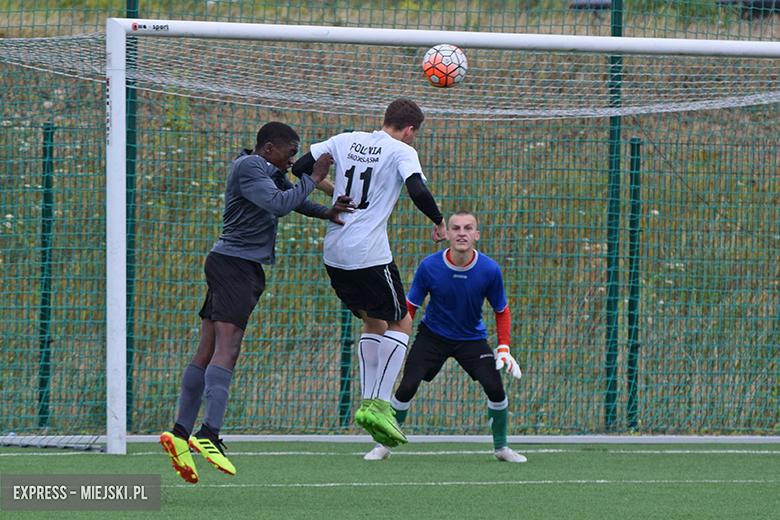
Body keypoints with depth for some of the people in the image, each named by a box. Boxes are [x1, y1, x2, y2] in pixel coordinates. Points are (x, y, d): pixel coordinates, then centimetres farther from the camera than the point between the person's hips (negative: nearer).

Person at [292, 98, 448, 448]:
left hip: (333, 254, 6)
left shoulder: (346, 141, 11)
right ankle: (379, 404, -7)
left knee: (374, 322, 21)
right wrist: (439, 222, -4)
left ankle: (369, 402, 10)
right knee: (400, 323, 7)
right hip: (370, 255, -6)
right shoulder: (402, 152, -4)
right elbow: (417, 190, -20)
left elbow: (300, 167, 10)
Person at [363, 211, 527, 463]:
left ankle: (500, 446, 7)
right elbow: (410, 306, -6)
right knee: (407, 386, -15)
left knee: (494, 386, -17)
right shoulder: (429, 267, -19)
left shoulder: (490, 270, -17)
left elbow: (501, 311, -1)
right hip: (432, 335, 0)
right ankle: (384, 444, 6)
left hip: (472, 338, 1)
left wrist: (504, 348, -10)